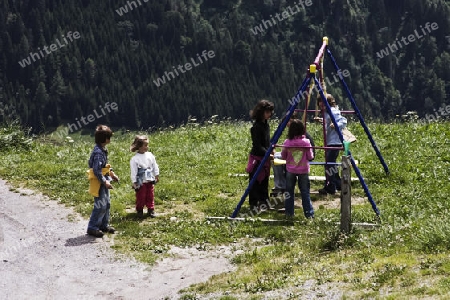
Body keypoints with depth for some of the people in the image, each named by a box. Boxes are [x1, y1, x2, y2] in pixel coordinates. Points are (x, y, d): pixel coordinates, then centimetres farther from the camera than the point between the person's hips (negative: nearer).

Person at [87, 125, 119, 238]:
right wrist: (104, 182, -24)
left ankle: (104, 225, 28)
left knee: (107, 204, 17)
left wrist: (112, 173, 15)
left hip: (104, 181, 10)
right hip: (99, 182, -10)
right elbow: (96, 170, -26)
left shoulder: (103, 150, 8)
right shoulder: (98, 152, -23)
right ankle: (92, 227, 2)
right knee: (100, 206, -6)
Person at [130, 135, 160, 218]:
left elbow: (155, 166, 11)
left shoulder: (150, 155, 0)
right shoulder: (134, 159, -14)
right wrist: (134, 183, -11)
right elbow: (133, 172, -11)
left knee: (150, 196, 10)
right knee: (141, 197, 6)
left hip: (150, 181, 4)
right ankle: (139, 211, 21)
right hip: (141, 182, -4)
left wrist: (157, 176, 13)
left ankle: (151, 210, 21)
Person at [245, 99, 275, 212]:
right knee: (255, 182, -2)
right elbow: (257, 146, -20)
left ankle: (263, 202, 23)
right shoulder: (256, 127, -19)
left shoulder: (266, 124, 8)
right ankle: (254, 204, 4)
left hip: (265, 157, 9)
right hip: (257, 157, -9)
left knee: (264, 181, 15)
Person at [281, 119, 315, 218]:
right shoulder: (306, 142, -11)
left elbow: (283, 156, 2)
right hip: (303, 170, -1)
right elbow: (310, 157, -6)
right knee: (305, 192, 6)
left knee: (289, 191, 12)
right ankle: (309, 213, 7)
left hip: (290, 170, 1)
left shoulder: (287, 142, -8)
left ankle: (289, 212, 14)